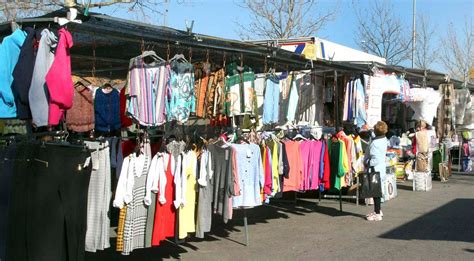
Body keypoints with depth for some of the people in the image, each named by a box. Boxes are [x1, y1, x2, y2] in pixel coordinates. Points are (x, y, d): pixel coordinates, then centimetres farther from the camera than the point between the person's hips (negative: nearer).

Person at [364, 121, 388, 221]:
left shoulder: (375, 143, -24)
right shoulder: (384, 139, 5)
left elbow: (375, 159, -26)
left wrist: (367, 163, -13)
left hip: (375, 169, -9)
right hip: (380, 168, 9)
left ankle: (377, 214, 7)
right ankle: (378, 210, 31)